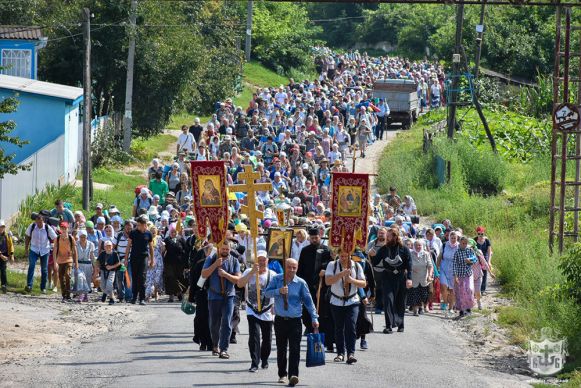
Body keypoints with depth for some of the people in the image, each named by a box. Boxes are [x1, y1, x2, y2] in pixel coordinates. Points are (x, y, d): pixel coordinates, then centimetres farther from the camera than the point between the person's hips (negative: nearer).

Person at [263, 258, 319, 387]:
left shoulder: (301, 283, -1)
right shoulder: (277, 279, 3)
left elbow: (308, 301, 2)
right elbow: (267, 293, -4)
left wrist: (314, 318, -2)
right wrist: (279, 291, -21)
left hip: (295, 321, -2)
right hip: (280, 320, 2)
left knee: (294, 349, -13)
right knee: (281, 349, 11)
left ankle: (293, 375, -20)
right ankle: (282, 374, 24)